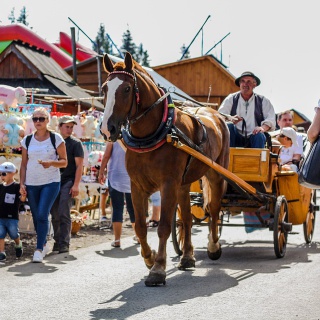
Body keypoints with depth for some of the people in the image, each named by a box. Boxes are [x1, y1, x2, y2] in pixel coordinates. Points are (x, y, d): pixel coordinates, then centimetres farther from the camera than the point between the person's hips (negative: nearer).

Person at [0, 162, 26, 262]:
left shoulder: (16, 186, -6)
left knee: (14, 234, 1)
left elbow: (22, 199, -12)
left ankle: (18, 245, 32)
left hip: (12, 217, -4)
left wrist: (23, 195, -32)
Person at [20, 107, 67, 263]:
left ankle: (39, 250, -14)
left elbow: (64, 162, 0)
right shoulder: (27, 140, 8)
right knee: (36, 217, 9)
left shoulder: (56, 138, -1)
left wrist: (51, 163, -19)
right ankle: (44, 244, 27)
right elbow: (24, 164, 11)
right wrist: (22, 184, 2)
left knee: (42, 215, -15)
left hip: (50, 182, -4)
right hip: (31, 184, 4)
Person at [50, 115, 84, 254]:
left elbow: (79, 165, -3)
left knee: (64, 214, -11)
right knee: (55, 215, 6)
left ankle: (64, 243, -9)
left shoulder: (75, 143, 1)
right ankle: (57, 241, 18)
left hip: (68, 182, -4)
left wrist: (76, 185, -12)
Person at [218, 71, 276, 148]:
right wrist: (230, 118, -25)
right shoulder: (231, 99, 11)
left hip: (253, 137, 0)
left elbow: (271, 119, 1)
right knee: (228, 126, -27)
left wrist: (263, 128, -22)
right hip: (236, 139, 0)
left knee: (259, 135, -31)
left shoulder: (262, 101, 11)